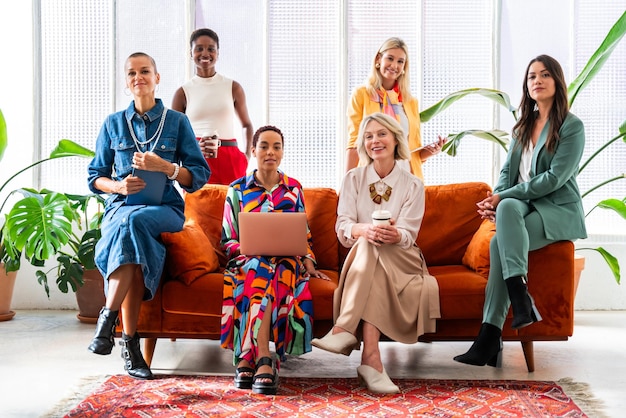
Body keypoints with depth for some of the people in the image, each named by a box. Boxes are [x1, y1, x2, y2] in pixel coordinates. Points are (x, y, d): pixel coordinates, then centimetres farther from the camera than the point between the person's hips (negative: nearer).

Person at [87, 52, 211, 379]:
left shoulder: (177, 122, 8)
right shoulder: (113, 124, 14)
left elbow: (200, 175, 3)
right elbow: (95, 177, 15)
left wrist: (164, 166, -14)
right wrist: (118, 186, -8)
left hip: (165, 209, -1)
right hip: (120, 206, 1)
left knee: (133, 221, -38)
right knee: (134, 234, -36)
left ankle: (109, 317, -31)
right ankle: (130, 342, -31)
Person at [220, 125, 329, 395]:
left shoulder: (294, 188, 16)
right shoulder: (237, 189, 11)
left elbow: (304, 234, 17)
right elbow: (228, 240, 7)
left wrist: (308, 261, -1)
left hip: (287, 259, 1)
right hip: (247, 259, -1)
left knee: (264, 273, -37)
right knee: (261, 268, -38)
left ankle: (247, 360, -44)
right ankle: (264, 360, -48)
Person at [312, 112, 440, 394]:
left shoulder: (413, 185, 4)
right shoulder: (353, 179, 7)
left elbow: (408, 235, -8)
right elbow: (342, 229, -5)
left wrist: (395, 235, -34)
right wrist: (364, 229, -30)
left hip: (402, 261, -1)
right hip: (363, 260, 1)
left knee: (371, 247, -34)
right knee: (369, 242, -35)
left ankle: (344, 330, -46)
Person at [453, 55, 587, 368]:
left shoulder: (572, 126, -3)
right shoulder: (524, 126, 18)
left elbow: (555, 177, -13)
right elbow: (507, 171, 14)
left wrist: (502, 197, -17)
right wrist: (495, 198, -9)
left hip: (559, 210, -5)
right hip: (523, 205, 5)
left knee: (500, 242, -31)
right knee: (508, 207, -33)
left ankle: (490, 338, -33)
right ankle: (521, 300, -38)